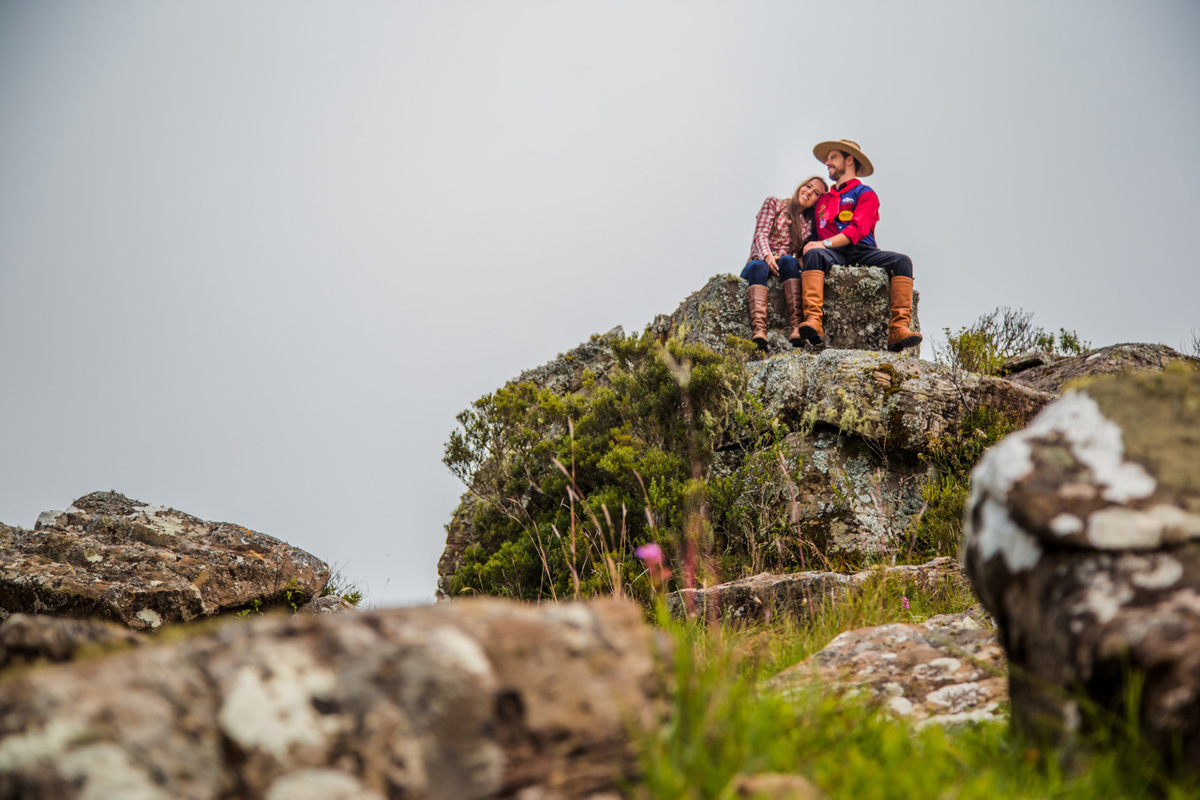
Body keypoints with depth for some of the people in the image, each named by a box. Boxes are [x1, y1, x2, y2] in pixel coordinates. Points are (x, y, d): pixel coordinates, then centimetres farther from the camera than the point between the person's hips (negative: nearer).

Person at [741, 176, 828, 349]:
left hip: (786, 269, 2)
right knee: (758, 266, -39)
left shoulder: (810, 223, 19)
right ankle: (758, 331, -63)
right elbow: (761, 234, -3)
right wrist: (767, 256, -24)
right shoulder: (774, 204, 10)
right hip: (760, 261, -2)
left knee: (788, 261, -35)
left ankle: (795, 328, -54)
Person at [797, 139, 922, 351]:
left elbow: (858, 229, -5)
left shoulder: (865, 194, 14)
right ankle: (813, 322, -54)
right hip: (834, 255, 1)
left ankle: (898, 329, -40)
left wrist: (826, 243, -18)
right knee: (813, 254, -35)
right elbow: (817, 235, 25)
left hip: (861, 253, -1)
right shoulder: (823, 200, 29)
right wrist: (816, 246, 2)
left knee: (901, 261, -28)